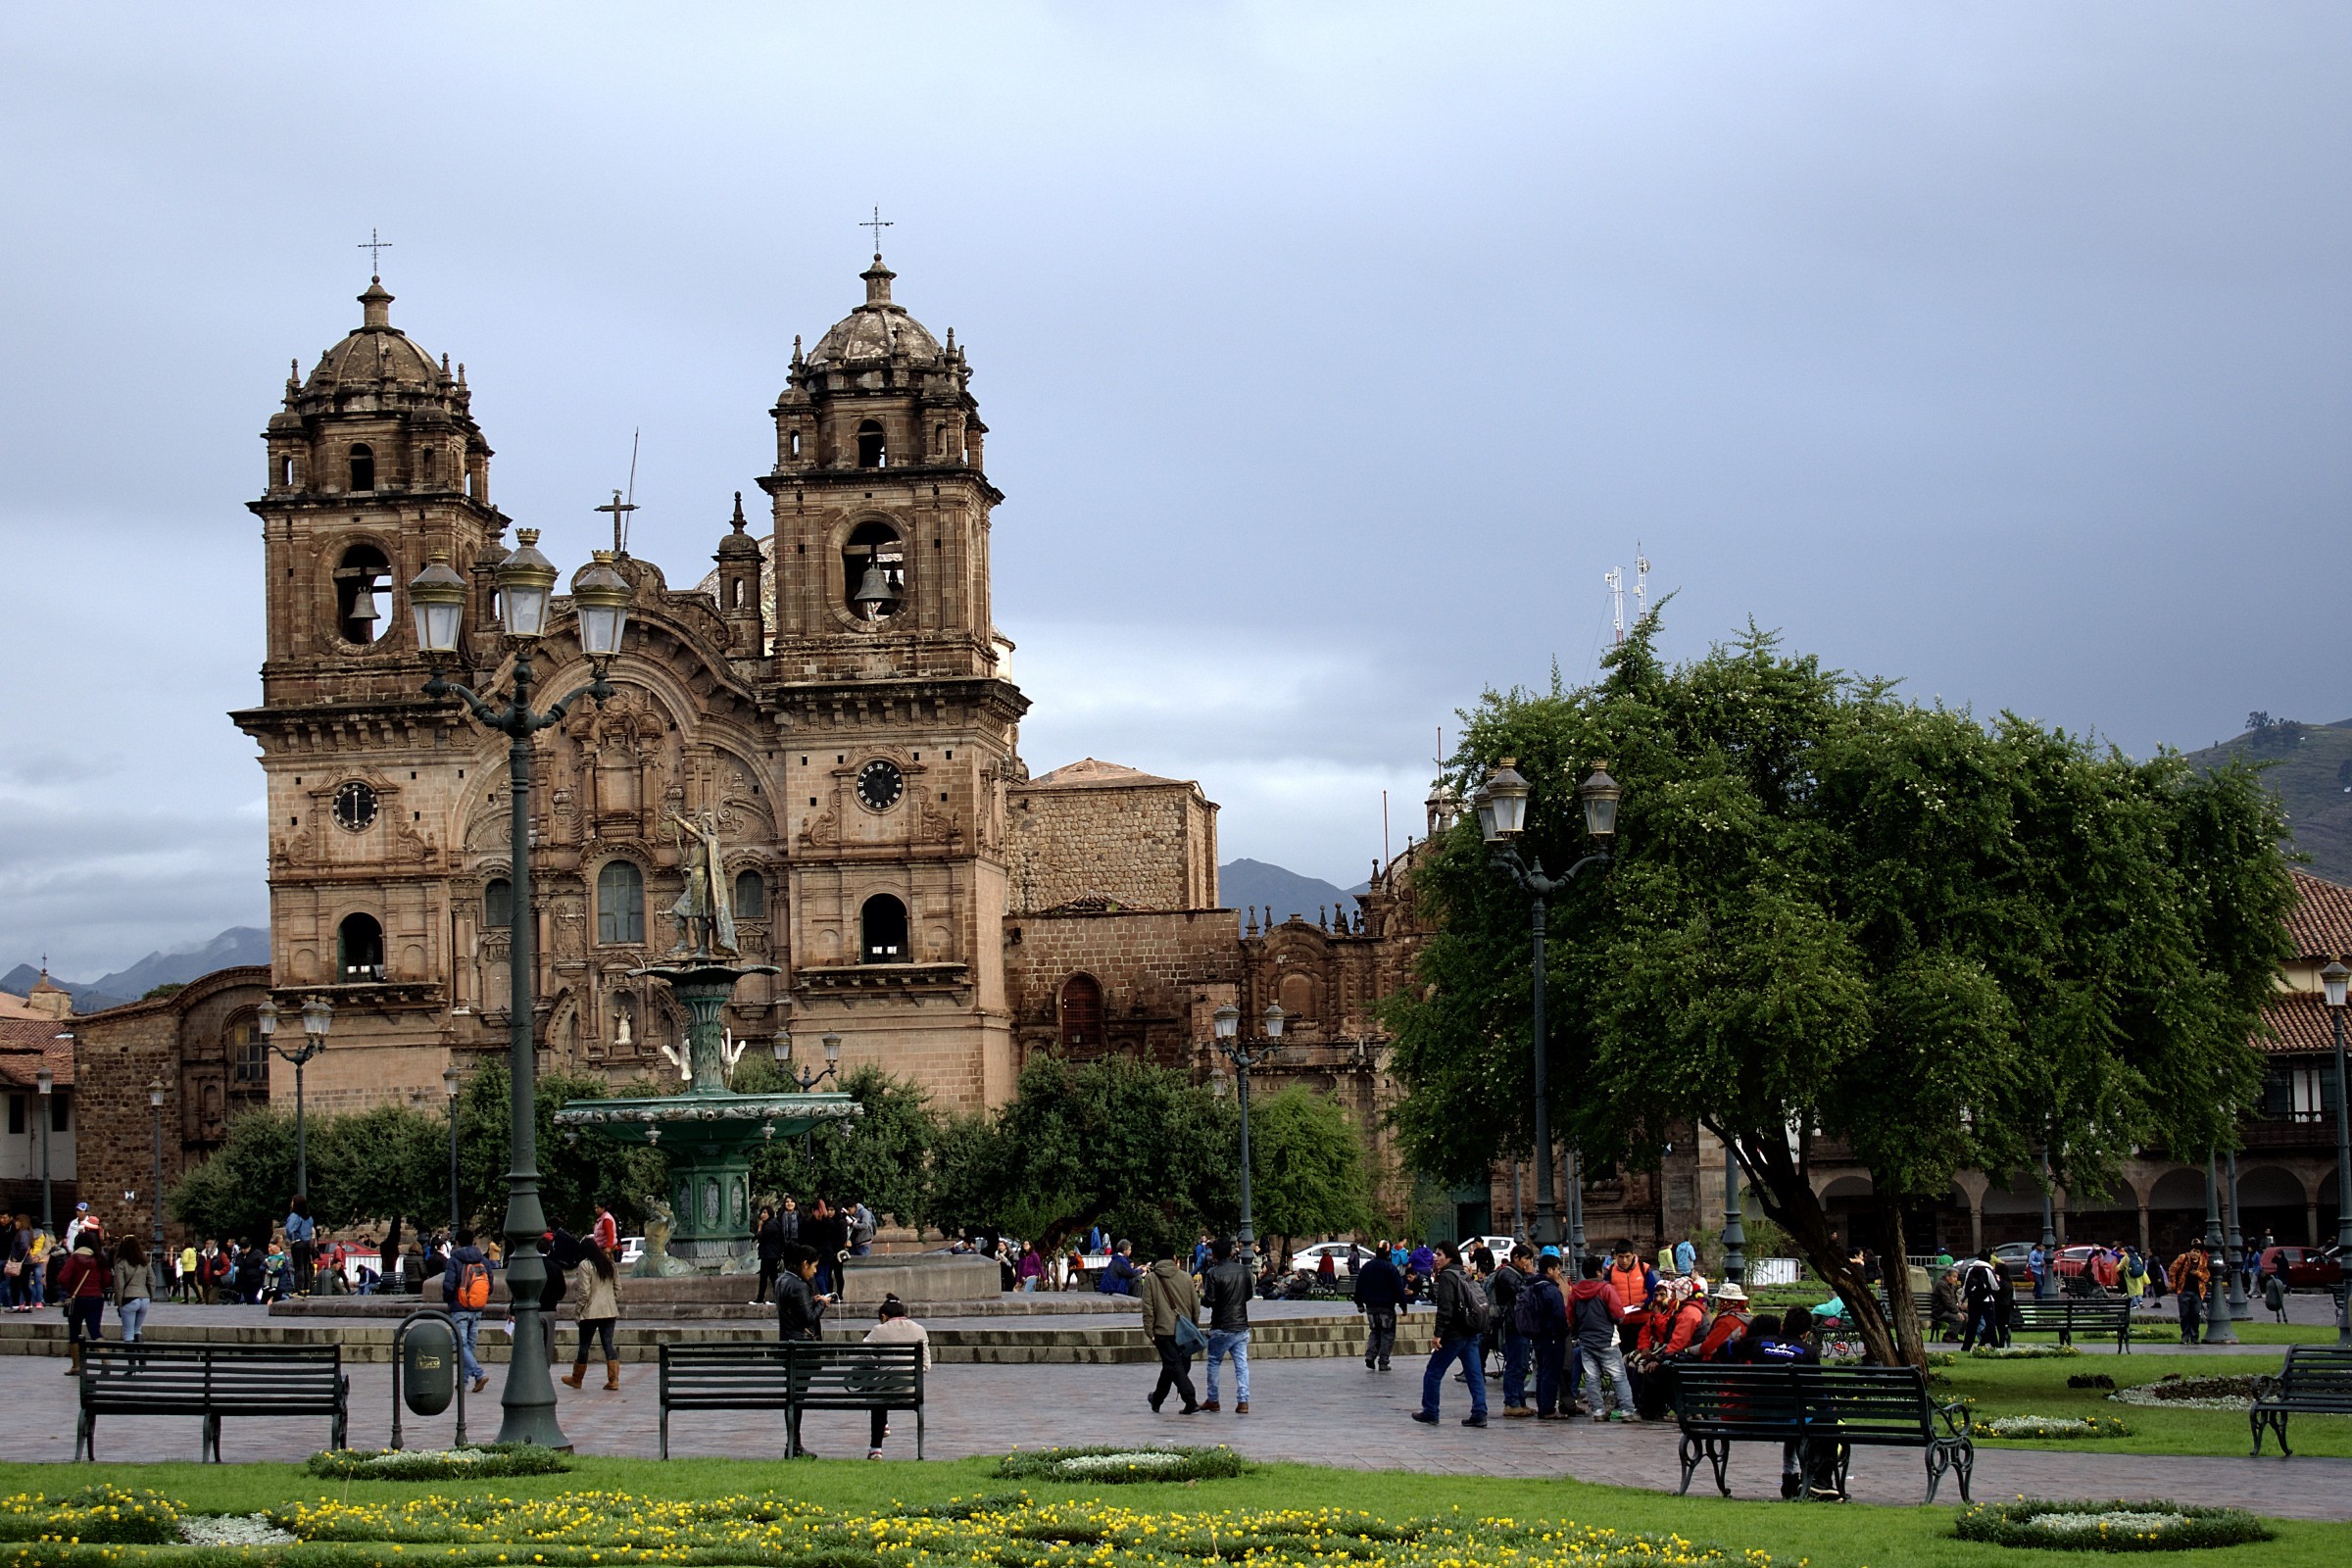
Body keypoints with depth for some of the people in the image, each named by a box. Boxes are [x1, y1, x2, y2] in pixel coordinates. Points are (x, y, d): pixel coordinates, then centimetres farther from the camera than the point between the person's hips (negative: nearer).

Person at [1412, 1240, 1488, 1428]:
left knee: (1433, 1373, 4)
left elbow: (1445, 1307, -19)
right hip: (1472, 1334, 8)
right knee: (1475, 1375, 5)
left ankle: (1430, 1413, 10)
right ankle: (1479, 1414, 0)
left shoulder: (1447, 1276, -11)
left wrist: (1438, 1333, -19)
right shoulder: (1464, 1276, 15)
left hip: (1454, 1334, -8)